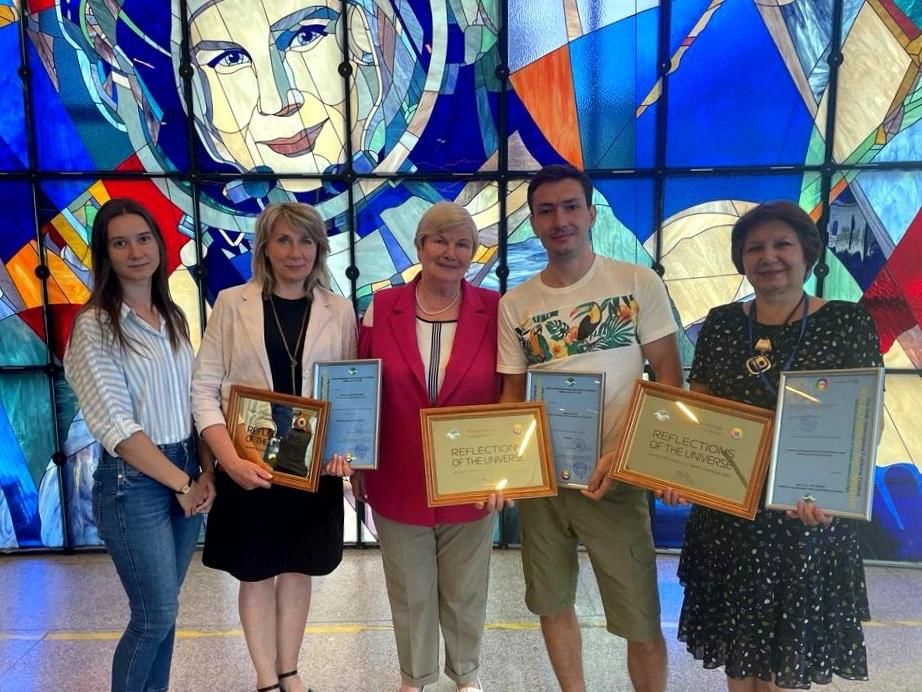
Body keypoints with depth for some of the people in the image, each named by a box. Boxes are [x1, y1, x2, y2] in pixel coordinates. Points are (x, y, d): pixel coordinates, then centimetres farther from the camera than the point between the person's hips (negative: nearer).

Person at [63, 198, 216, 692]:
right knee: (155, 615, 4)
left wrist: (205, 472, -1)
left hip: (188, 474, 6)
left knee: (162, 610, 16)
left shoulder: (173, 318, 8)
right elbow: (115, 426, -17)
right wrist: (181, 482, -14)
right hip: (133, 484, -6)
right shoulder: (95, 326, -12)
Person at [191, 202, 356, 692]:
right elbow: (204, 388, -5)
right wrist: (231, 460, -16)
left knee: (298, 569, 16)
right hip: (250, 466, -1)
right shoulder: (232, 304, -3)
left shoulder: (339, 311, 2)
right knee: (255, 574, 12)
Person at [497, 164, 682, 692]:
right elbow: (512, 395, 9)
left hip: (613, 479, -3)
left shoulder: (638, 283, -3)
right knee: (553, 605, 16)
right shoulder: (515, 305, 4)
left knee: (641, 621, 3)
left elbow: (669, 375, -4)